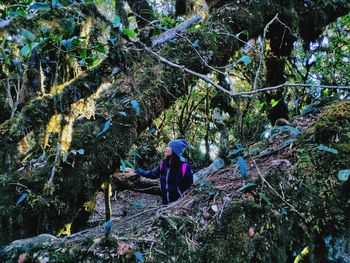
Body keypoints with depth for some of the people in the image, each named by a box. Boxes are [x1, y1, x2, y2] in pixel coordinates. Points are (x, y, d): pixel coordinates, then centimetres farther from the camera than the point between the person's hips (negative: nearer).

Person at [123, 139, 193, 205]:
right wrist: (136, 171, 7)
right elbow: (153, 174, 9)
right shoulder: (164, 163, -1)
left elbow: (189, 186, -11)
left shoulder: (185, 167, -16)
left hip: (179, 203, -5)